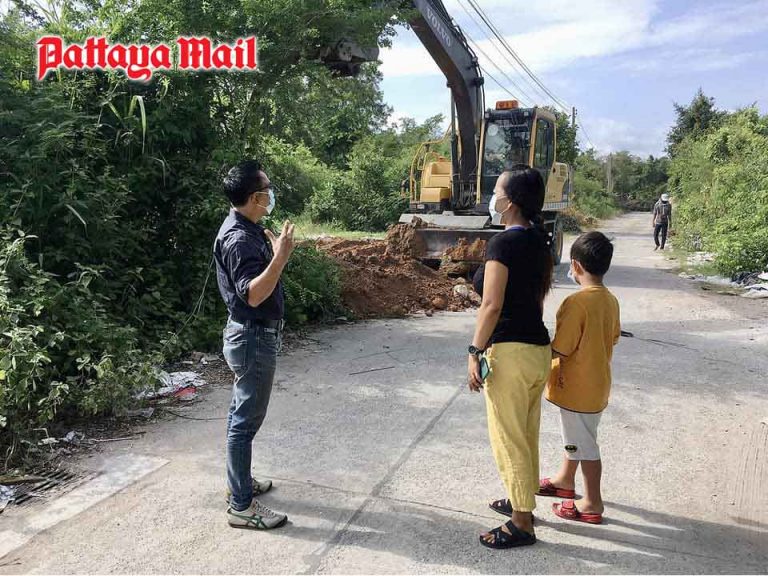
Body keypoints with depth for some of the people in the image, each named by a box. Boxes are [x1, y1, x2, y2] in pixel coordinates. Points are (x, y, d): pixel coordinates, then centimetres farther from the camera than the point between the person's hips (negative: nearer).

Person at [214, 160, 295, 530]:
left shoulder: (247, 229, 10)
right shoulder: (239, 238, -23)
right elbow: (252, 294, -31)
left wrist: (274, 249, 21)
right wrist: (281, 257, -37)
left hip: (252, 335, 11)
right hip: (253, 339, -11)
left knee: (242, 414, 20)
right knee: (246, 420, -2)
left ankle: (239, 483, 35)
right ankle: (241, 507, 10)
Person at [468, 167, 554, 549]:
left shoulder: (503, 242, -16)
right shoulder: (540, 242, 10)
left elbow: (492, 305, -20)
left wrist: (475, 353, -15)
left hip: (509, 352, -9)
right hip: (539, 349, 9)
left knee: (509, 439, 4)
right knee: (527, 435, 21)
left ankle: (521, 524, 16)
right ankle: (522, 501, 38)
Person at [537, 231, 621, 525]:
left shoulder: (576, 302, -25)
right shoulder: (610, 300, 1)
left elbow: (560, 349, -23)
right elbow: (613, 338, 12)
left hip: (577, 387, -9)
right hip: (597, 382, 9)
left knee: (584, 444, 6)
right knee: (575, 436, 25)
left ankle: (592, 504, 20)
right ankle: (565, 480, 44)